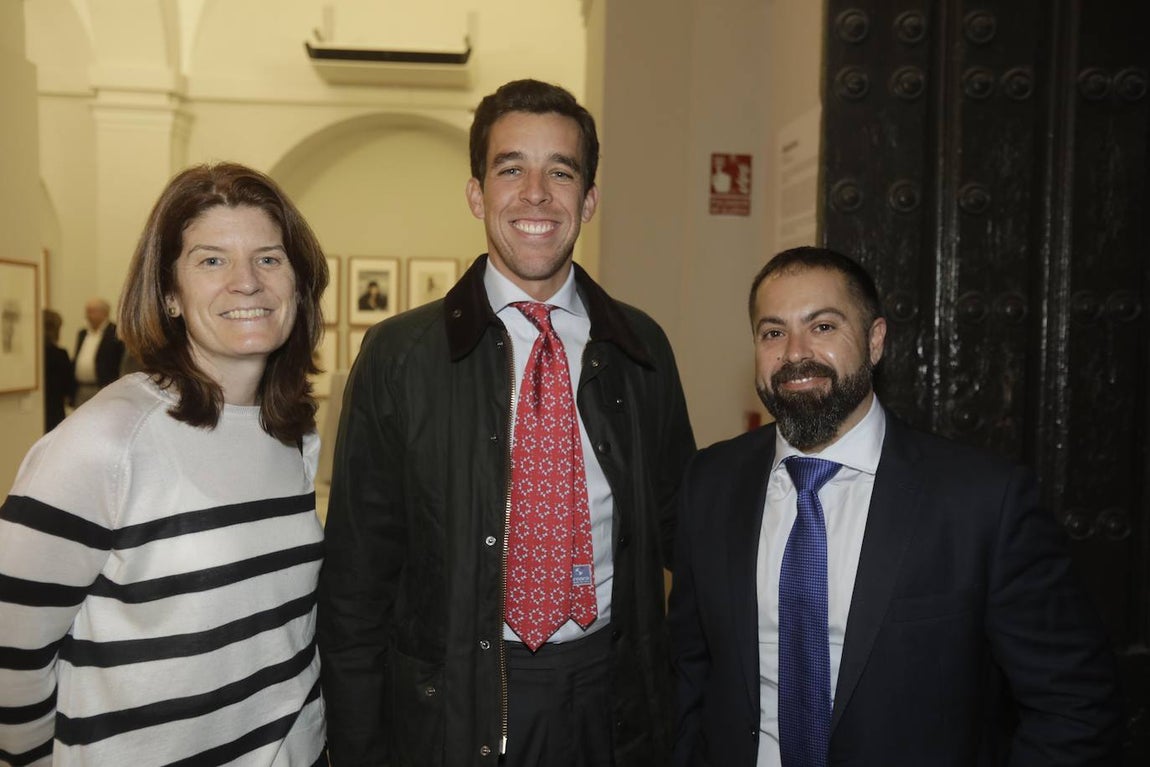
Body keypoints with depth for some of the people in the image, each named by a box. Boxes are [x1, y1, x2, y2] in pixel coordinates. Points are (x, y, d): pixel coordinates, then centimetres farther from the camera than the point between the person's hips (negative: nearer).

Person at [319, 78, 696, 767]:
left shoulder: (642, 347, 0)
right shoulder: (400, 354, -8)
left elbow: (676, 524, 9)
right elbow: (356, 578, -4)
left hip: (614, 706, 3)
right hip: (453, 709, -2)